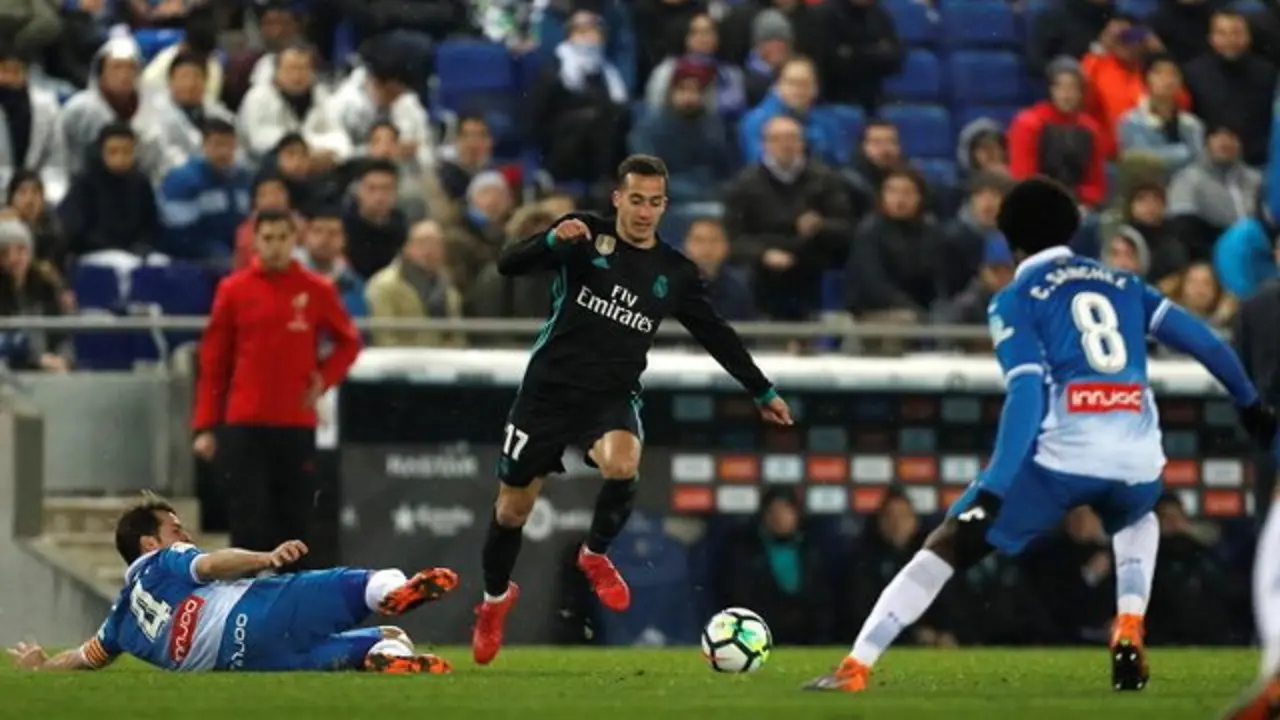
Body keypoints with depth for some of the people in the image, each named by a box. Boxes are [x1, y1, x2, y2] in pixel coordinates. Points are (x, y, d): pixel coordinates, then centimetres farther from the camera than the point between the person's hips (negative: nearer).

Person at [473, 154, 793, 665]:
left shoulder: (675, 273, 4)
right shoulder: (586, 236, -4)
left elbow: (717, 335, 16)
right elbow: (509, 264, -14)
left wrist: (762, 392, 18)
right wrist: (553, 239, -33)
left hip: (612, 396, 1)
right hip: (550, 388, -1)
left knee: (622, 467, -32)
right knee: (513, 507, 6)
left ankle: (596, 555, -2)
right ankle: (495, 598, 36)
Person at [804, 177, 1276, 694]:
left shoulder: (1015, 300, 7)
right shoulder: (1122, 283, 22)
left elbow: (1027, 395, -8)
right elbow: (1199, 340, 15)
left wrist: (994, 487, -14)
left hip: (1061, 456, -4)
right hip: (1137, 460, 4)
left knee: (946, 548, 3)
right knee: (1137, 520, 40)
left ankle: (855, 669, -8)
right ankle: (1129, 637, 17)